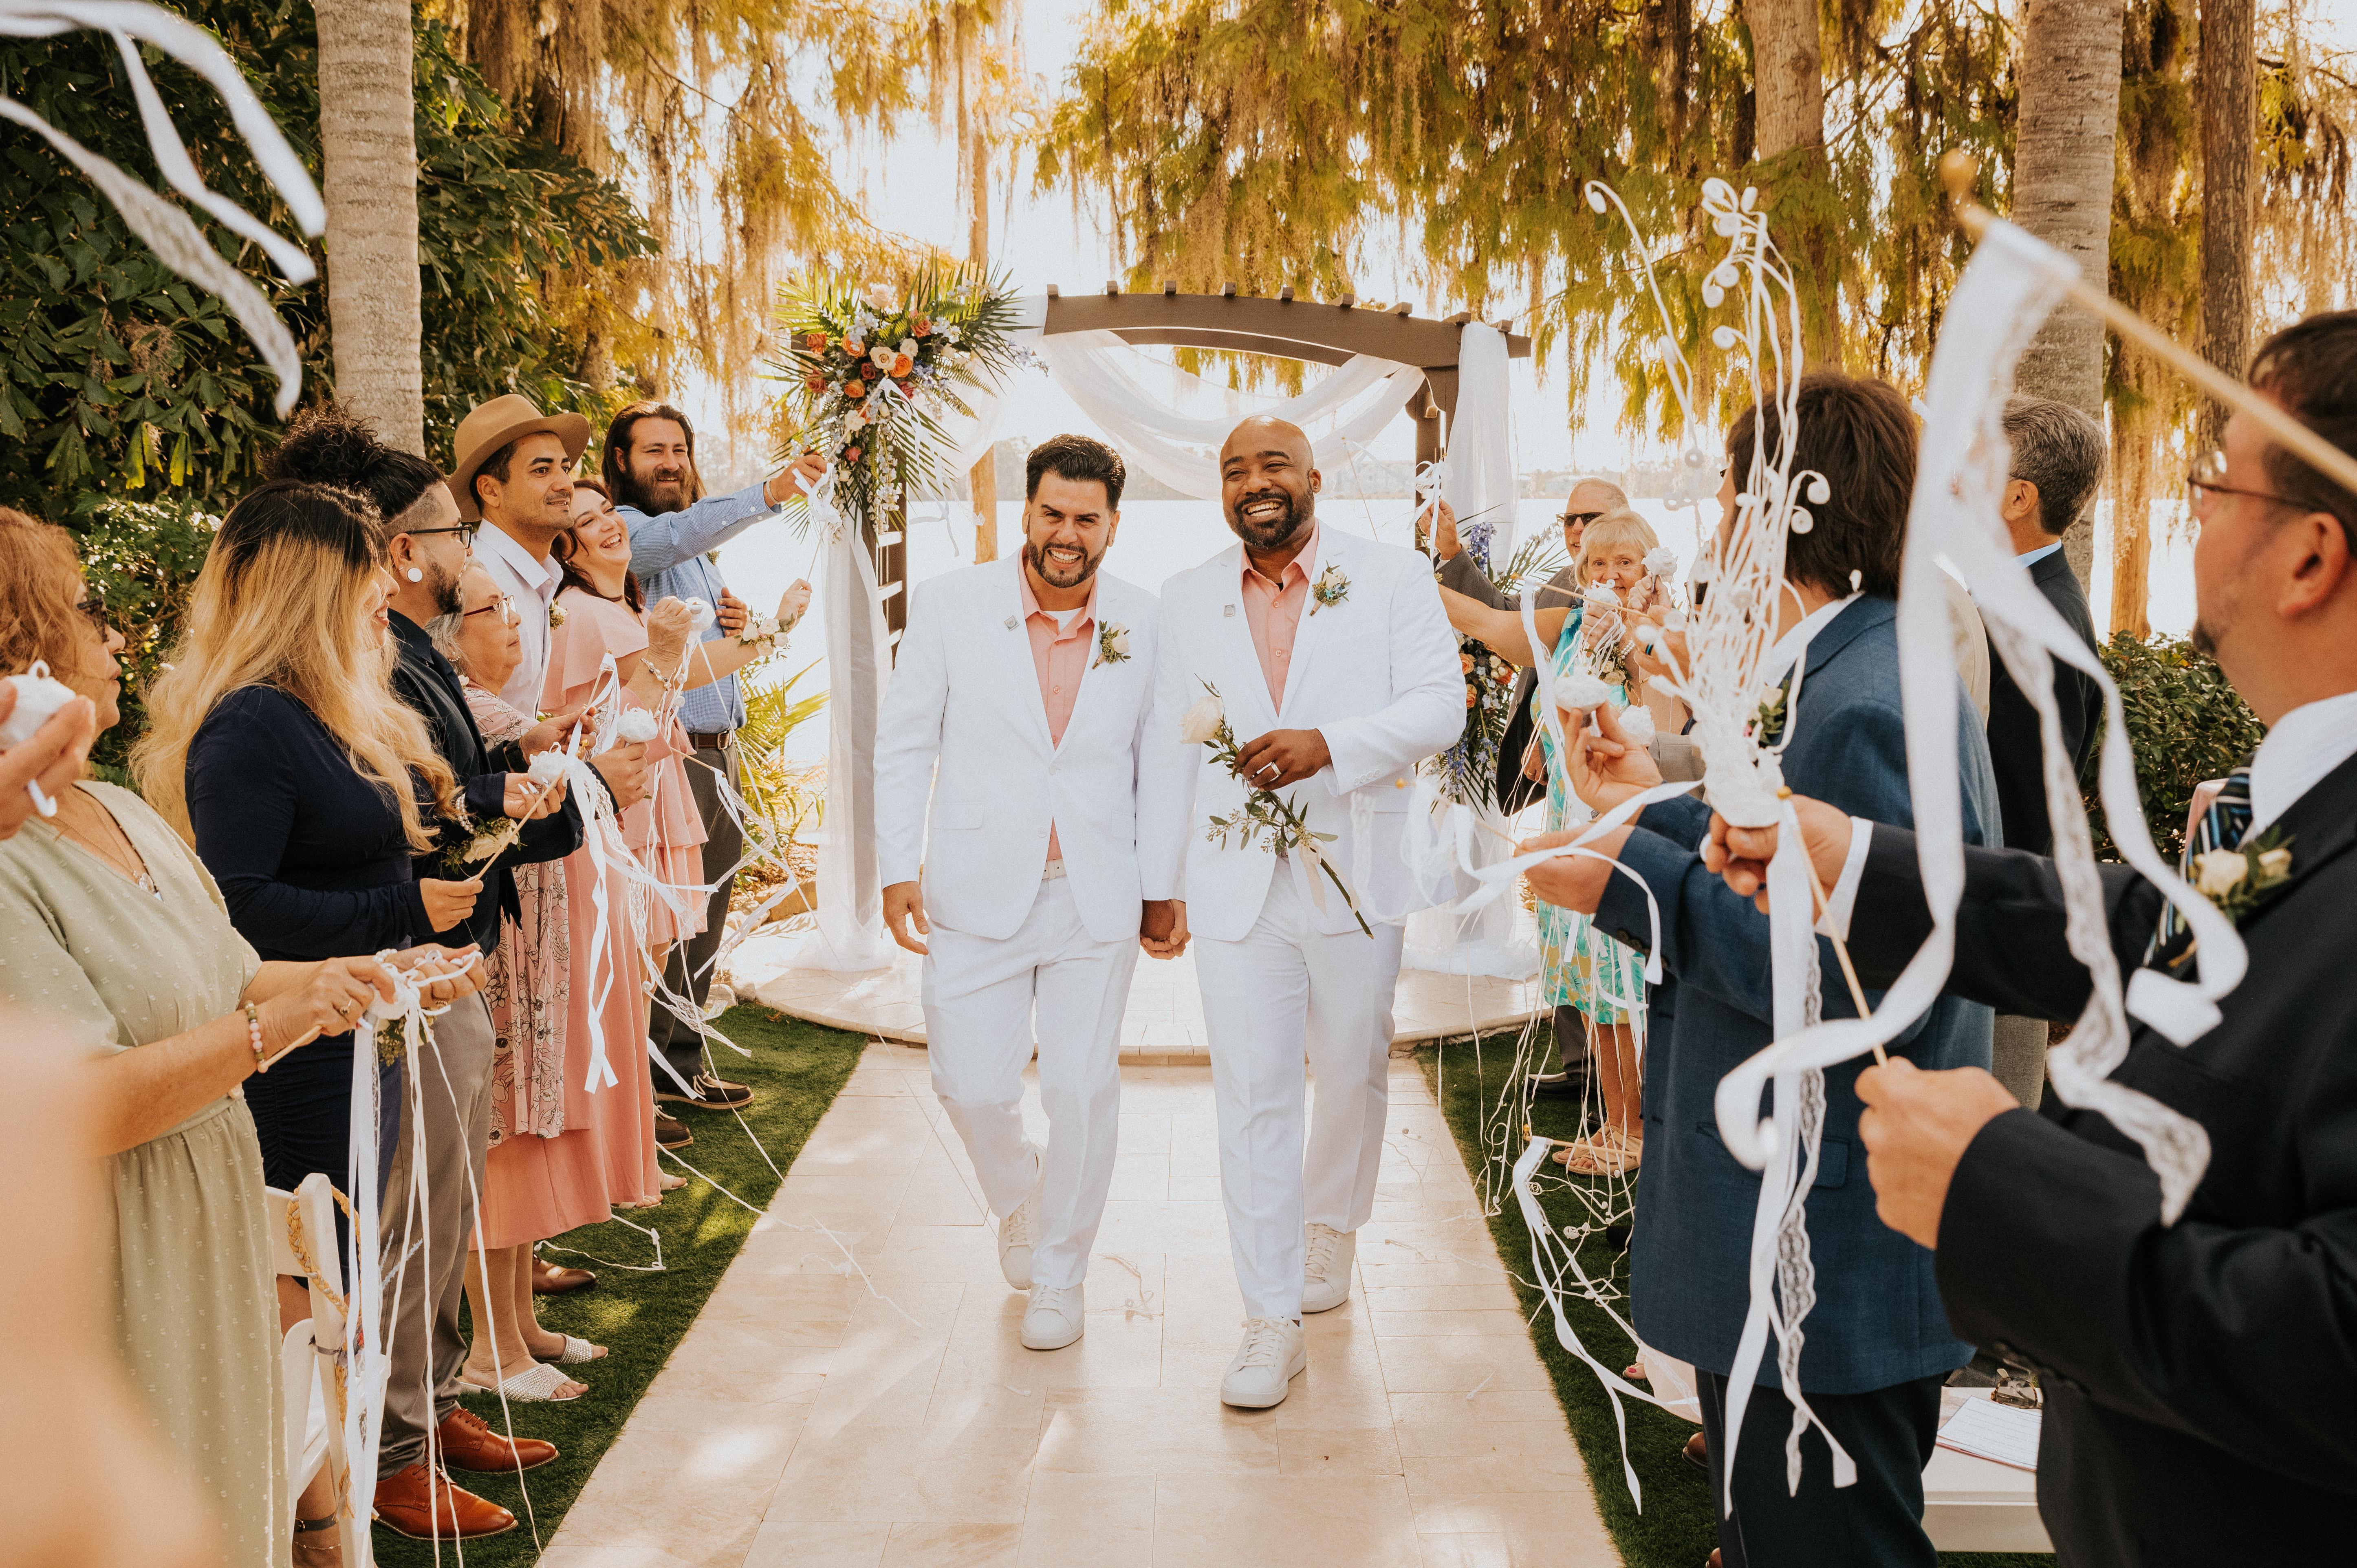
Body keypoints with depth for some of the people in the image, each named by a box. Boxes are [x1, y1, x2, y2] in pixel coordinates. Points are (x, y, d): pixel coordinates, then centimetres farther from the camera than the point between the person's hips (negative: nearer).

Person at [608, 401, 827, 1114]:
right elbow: (677, 534, -31)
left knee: (704, 923, 14)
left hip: (719, 753, 9)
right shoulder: (623, 529, -8)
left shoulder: (701, 550, 20)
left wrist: (734, 623, 7)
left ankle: (681, 1063, 25)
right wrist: (769, 493, -44)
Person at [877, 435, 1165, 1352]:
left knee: (1083, 1091, 4)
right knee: (973, 1087, 2)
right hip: (977, 893, 0)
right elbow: (904, 741, 2)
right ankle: (1019, 1201, 36)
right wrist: (898, 867, -4)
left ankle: (1060, 1275, 26)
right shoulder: (951, 607, -3)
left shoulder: (1144, 624, -1)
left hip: (1096, 898, 1)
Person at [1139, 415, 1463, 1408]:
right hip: (1236, 882, 1)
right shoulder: (1188, 599, 6)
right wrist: (1160, 880, 6)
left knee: (1353, 1075, 16)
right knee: (1252, 1098, 0)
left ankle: (1330, 1230, 44)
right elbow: (1169, 747, 8)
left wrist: (1328, 744, -27)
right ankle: (1273, 1324, 9)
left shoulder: (1393, 580, -1)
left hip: (1356, 875, 0)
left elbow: (1438, 707, -11)